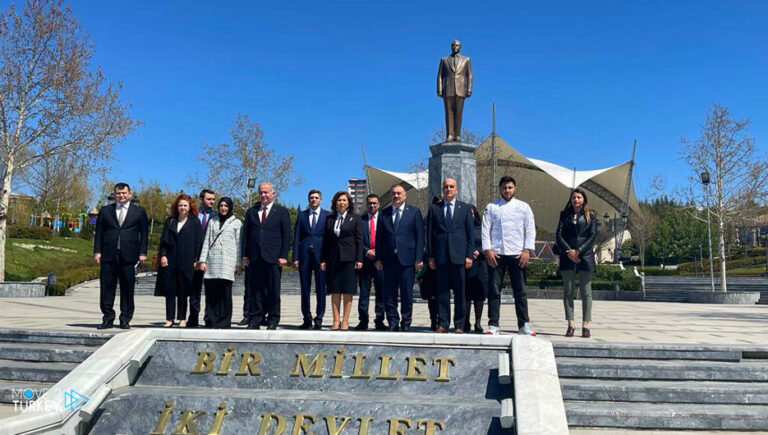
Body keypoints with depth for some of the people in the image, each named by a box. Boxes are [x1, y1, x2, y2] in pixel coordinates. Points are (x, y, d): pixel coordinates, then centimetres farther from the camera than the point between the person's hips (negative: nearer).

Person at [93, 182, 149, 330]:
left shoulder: (139, 211, 10)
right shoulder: (105, 211, 15)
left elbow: (144, 233, 6)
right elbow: (98, 233, 11)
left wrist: (142, 253, -2)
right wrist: (97, 251, 1)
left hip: (129, 256, -1)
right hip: (108, 256, 1)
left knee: (127, 289, 1)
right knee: (106, 287, 1)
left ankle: (125, 319, 9)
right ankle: (108, 318, 9)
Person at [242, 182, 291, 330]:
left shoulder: (282, 212, 7)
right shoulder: (251, 211, 16)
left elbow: (286, 235, 2)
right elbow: (245, 234, 14)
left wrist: (283, 256, -6)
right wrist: (245, 255, 5)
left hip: (273, 257, -3)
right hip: (254, 257, 3)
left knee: (273, 291, 0)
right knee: (254, 290, 3)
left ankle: (273, 321, 8)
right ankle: (254, 320, 9)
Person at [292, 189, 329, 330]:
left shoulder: (327, 215, 7)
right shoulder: (301, 215, 12)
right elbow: (296, 237, 9)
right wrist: (295, 257, 0)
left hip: (321, 255, -2)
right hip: (305, 255, 2)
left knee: (321, 289, -1)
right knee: (305, 289, 4)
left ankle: (319, 319, 6)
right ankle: (307, 319, 11)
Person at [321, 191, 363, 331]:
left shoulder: (355, 218, 3)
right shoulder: (329, 219, 11)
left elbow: (359, 240, 0)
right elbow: (325, 240, 10)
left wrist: (359, 259, -8)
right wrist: (323, 260, 4)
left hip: (348, 259, -3)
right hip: (333, 259, 3)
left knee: (348, 290, -1)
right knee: (335, 290, 3)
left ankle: (345, 320, 5)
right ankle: (336, 320, 7)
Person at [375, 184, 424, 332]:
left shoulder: (414, 212, 5)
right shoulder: (384, 213, 12)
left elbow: (420, 236, 2)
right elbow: (379, 237, 11)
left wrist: (419, 258, -5)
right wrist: (378, 258, 3)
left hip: (407, 259, -2)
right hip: (389, 259, 2)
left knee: (407, 294, 2)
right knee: (389, 294, 4)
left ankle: (406, 323, 11)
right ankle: (393, 322, 14)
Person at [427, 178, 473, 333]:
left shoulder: (465, 208, 9)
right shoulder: (434, 208, 10)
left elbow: (470, 233, 7)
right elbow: (429, 233, 8)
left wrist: (469, 255, -1)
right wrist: (431, 256, 1)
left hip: (458, 255, 0)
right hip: (440, 256, 0)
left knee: (459, 292, 2)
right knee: (442, 291, 2)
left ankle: (459, 325, 9)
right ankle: (443, 324, 9)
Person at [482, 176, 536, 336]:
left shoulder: (523, 207, 9)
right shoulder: (491, 207, 7)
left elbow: (530, 229, 5)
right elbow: (486, 229, 2)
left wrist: (527, 250, -5)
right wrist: (488, 250, -8)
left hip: (517, 255, 1)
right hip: (496, 254, -1)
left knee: (520, 291, 4)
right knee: (494, 291, 0)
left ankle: (524, 325, 11)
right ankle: (493, 325, 5)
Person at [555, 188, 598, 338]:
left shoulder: (590, 216, 10)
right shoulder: (565, 215, 14)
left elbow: (592, 236, 0)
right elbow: (559, 235, 5)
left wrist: (578, 251, -11)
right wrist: (568, 251, -9)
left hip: (585, 255, -1)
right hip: (567, 257, 1)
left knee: (586, 291, -2)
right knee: (568, 291, -2)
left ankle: (585, 325, -1)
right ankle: (570, 325, 0)